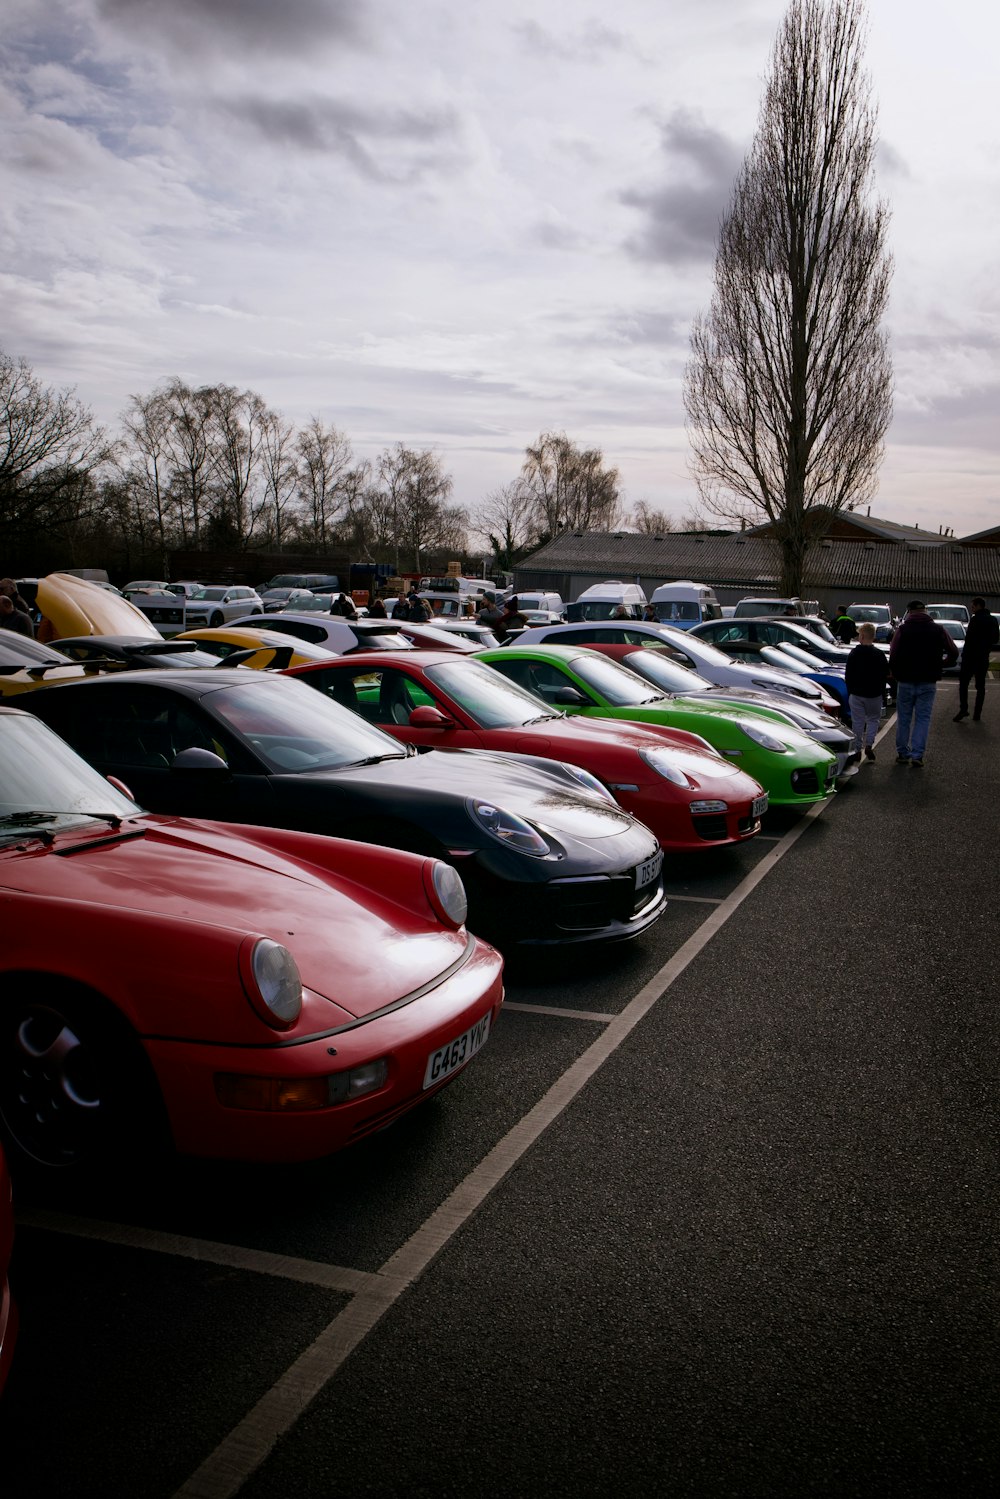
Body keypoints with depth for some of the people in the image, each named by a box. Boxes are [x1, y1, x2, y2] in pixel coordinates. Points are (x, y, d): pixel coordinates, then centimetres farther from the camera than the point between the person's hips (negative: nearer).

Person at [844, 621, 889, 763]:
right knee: (873, 719, 13)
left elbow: (848, 675, 0)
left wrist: (850, 691, 11)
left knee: (857, 721, 7)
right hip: (874, 694, 0)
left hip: (856, 694, 0)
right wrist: (881, 690, 11)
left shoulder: (854, 654, -5)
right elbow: (885, 675, -2)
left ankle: (858, 749, 8)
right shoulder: (879, 655, -7)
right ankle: (869, 745, -2)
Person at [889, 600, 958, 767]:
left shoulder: (903, 629, -4)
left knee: (904, 719, 10)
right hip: (928, 683, 1)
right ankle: (917, 755, -3)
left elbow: (893, 656, -10)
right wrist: (941, 663, 19)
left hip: (906, 682, -1)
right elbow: (953, 653, 2)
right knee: (923, 719, 5)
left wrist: (896, 674, 5)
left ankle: (902, 753, 14)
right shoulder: (937, 630, 2)